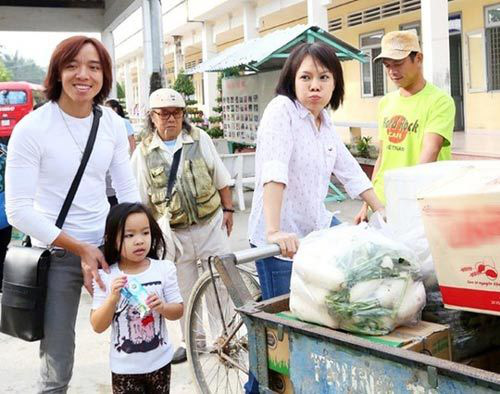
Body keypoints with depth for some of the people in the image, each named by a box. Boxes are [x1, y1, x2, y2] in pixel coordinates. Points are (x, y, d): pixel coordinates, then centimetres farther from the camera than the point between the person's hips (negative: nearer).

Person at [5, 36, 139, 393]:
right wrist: (80, 248, -18)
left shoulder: (113, 123, 1)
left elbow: (128, 190, 7)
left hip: (107, 244, 4)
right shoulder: (32, 128, -13)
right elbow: (19, 211, -15)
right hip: (57, 254, -4)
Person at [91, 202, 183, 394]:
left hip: (159, 361, 2)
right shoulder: (106, 277, -13)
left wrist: (163, 307, -21)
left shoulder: (164, 269, -8)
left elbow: (178, 310, -1)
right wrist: (113, 298, -27)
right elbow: (98, 326, -12)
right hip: (125, 367, -2)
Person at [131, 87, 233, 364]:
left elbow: (221, 179, 5)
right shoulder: (144, 152, -1)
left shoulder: (200, 139, -1)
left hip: (211, 224, 0)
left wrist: (228, 209, 2)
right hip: (174, 232, 1)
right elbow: (139, 199, 4)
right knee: (186, 290, 10)